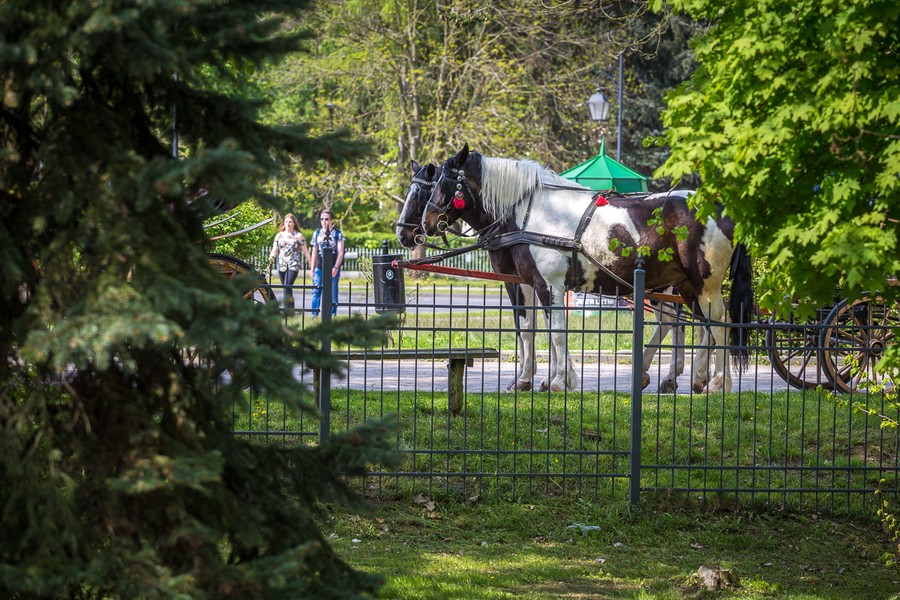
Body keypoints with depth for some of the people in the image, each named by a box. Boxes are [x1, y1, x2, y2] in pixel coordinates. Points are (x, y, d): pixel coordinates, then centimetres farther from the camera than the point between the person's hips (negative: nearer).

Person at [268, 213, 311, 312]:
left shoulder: (298, 236, 3)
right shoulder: (279, 235, 13)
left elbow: (305, 252, 4)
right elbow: (274, 250, 13)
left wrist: (312, 265, 3)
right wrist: (271, 258, -6)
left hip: (293, 265, -4)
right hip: (281, 265, 4)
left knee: (287, 286, -18)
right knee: (287, 288, 7)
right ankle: (291, 310, 15)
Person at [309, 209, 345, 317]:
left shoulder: (338, 234, 2)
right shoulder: (317, 234, 11)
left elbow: (340, 253, -1)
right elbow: (314, 252, 14)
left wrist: (336, 267, -11)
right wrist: (312, 269, 10)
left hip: (333, 268, -2)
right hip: (320, 267, 2)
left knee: (332, 293, 1)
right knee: (316, 291, -5)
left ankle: (332, 315, 6)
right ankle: (314, 315, -2)